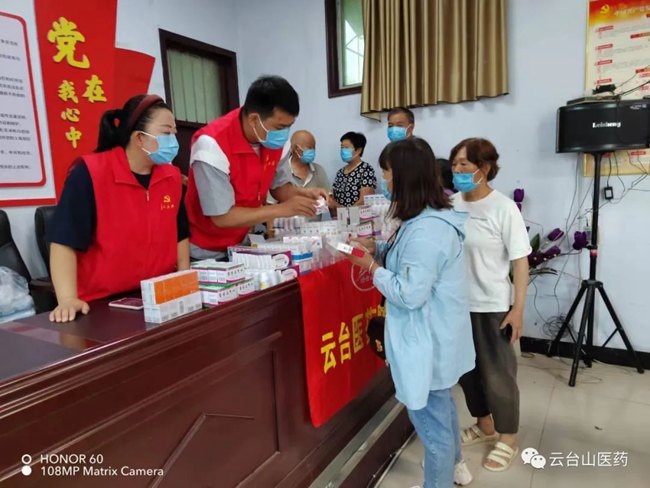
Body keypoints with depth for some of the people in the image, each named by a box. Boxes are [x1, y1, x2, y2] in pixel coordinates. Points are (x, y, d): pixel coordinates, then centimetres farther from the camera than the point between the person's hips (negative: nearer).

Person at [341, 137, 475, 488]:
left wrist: (371, 266, -16)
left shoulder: (426, 229, -29)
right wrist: (375, 248, 3)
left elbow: (410, 294, -27)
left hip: (427, 341, -11)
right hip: (437, 336, 11)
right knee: (441, 404, 30)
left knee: (430, 419, 10)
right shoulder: (434, 218, 4)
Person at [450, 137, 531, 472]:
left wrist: (518, 309, -12)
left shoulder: (503, 208, -13)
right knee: (467, 370, 19)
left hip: (492, 306, -5)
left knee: (497, 373, 10)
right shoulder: (451, 204, 0)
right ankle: (484, 425, 43)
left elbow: (520, 261, -10)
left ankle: (507, 439, 33)